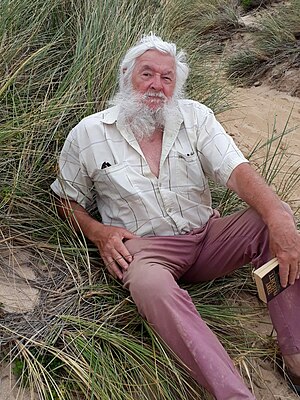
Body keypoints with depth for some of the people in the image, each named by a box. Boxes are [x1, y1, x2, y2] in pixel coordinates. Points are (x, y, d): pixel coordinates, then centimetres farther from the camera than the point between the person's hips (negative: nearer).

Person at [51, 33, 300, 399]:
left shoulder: (195, 117, 5)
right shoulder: (87, 134, 3)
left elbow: (236, 170, -9)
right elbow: (67, 201, 13)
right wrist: (98, 232, -10)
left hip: (207, 236, 3)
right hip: (143, 246, -3)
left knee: (270, 220, -23)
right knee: (150, 285, -38)